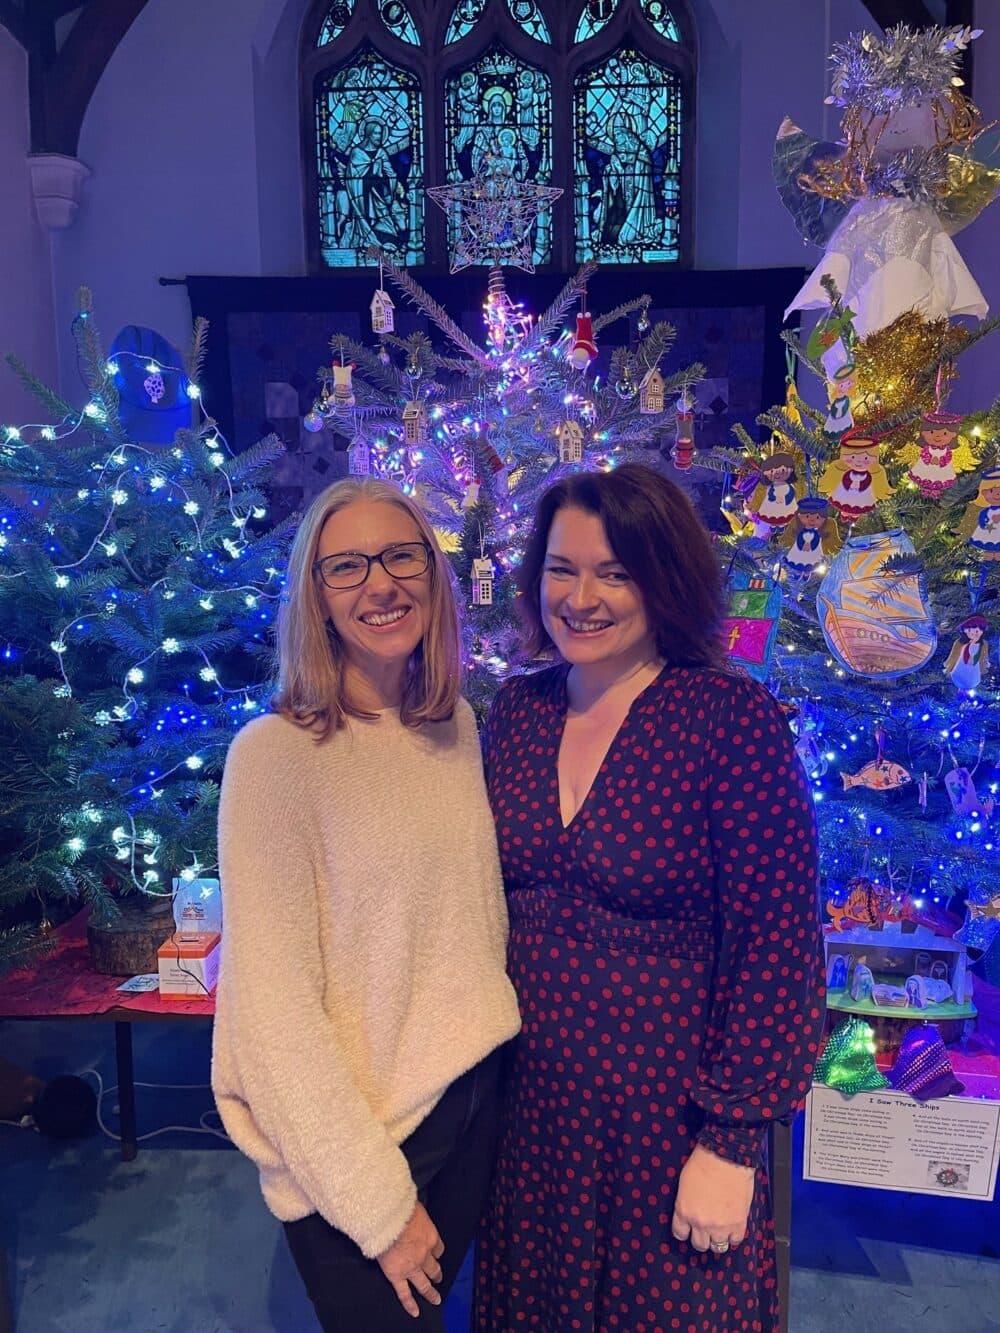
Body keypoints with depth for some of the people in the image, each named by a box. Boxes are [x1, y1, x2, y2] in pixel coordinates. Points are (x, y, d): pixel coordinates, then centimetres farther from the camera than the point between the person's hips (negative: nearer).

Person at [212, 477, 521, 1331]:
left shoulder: (460, 727, -2)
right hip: (352, 1137, -5)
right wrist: (378, 1199, -14)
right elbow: (274, 1005, -19)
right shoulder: (277, 753, -21)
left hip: (479, 1097, 6)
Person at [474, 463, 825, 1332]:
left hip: (667, 1108, -4)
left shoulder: (733, 720, -18)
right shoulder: (517, 709, -3)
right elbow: (488, 894, 7)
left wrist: (731, 1143, -14)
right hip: (528, 1096, 5)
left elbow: (775, 946, -16)